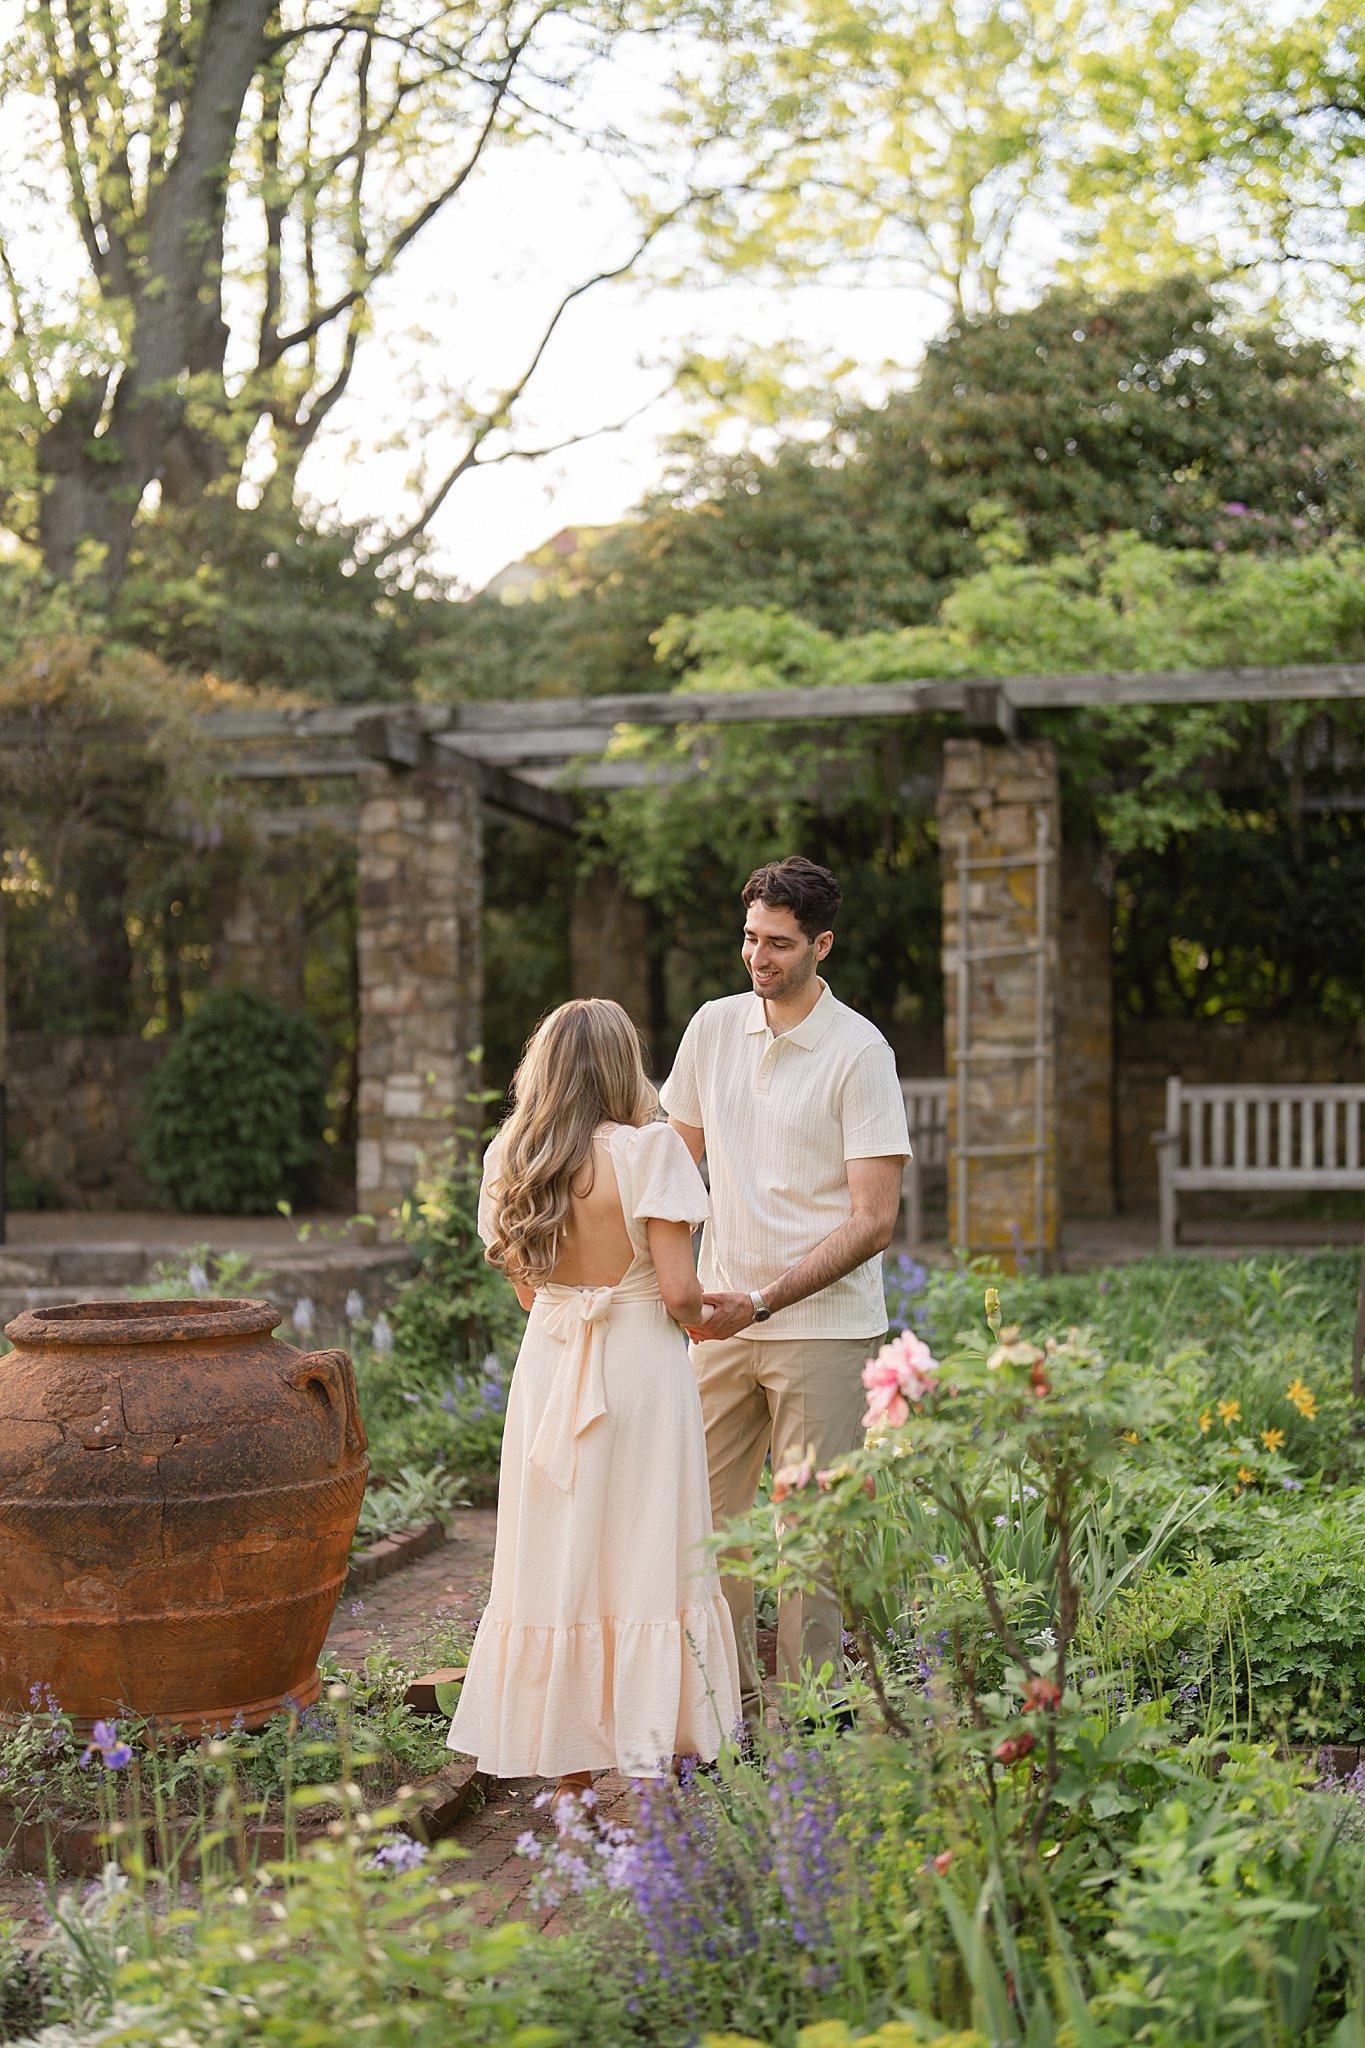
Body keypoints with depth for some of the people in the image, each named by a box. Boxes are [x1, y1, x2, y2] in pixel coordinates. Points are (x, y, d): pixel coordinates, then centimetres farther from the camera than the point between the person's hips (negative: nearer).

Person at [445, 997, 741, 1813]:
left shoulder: (510, 1159, 3)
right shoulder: (647, 1149, -12)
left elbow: (529, 1290, 11)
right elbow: (679, 1292, -15)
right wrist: (707, 1310, 5)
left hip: (549, 1370, 5)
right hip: (640, 1370, -4)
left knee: (558, 1563, 11)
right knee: (646, 1562, 4)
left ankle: (570, 1777, 18)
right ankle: (650, 1760, 6)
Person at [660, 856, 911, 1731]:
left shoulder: (861, 1053, -9)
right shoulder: (714, 1027, 7)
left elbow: (874, 1221, -12)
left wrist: (764, 1302, -19)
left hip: (824, 1329, -5)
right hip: (723, 1318, 5)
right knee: (706, 1520, 7)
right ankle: (728, 1702, 21)